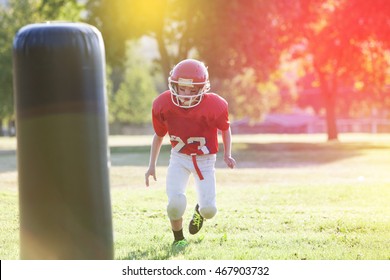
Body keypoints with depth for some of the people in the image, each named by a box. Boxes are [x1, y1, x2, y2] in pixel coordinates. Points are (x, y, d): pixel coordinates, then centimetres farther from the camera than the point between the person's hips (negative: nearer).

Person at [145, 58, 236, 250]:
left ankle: (200, 211, 35)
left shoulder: (214, 106, -22)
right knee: (176, 203, -21)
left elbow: (225, 129, 1)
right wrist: (152, 165, 4)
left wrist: (227, 155, -10)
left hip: (205, 160, -1)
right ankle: (178, 239, 10)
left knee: (209, 209, -7)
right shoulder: (163, 105, -15)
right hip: (179, 158, 1)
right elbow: (159, 135, 4)